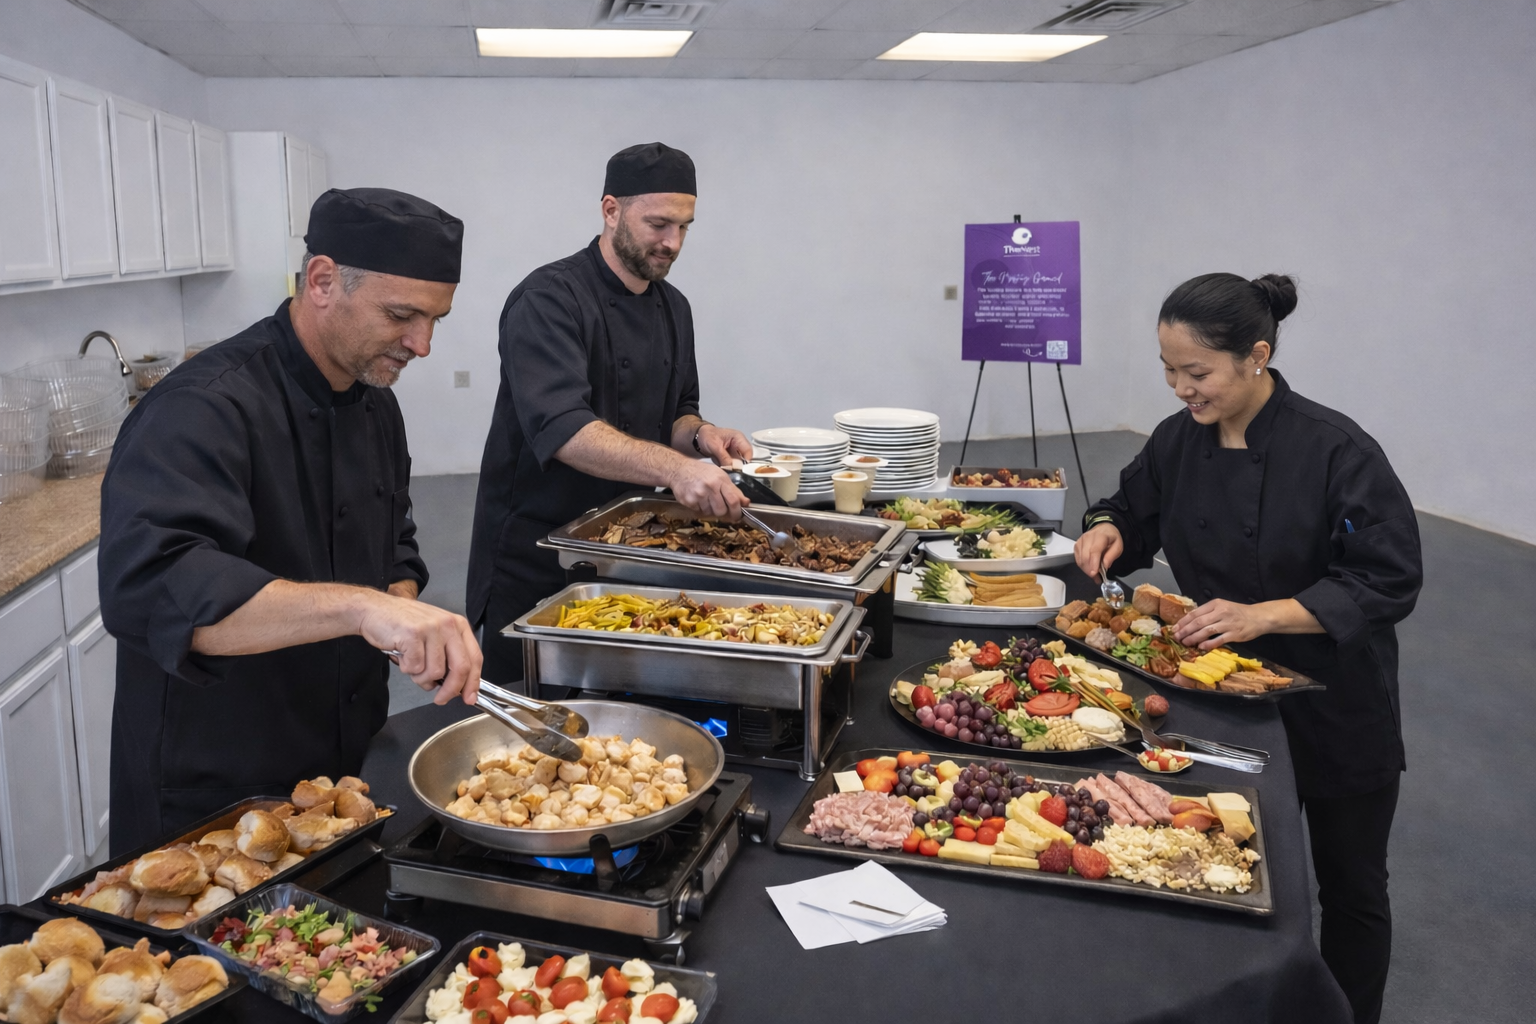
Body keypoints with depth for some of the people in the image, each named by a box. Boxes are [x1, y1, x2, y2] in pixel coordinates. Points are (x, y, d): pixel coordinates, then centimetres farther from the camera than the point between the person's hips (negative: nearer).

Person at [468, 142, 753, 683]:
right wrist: (672, 467, -43)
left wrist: (698, 435, -8)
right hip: (533, 562, -7)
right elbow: (560, 427, -31)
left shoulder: (673, 307, 8)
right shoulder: (550, 298, -17)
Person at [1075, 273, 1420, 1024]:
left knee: (1350, 886, 15)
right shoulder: (1180, 439, -7)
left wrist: (1263, 615, -29)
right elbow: (1136, 511, 10)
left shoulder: (1335, 451, -23)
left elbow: (1390, 583, -20)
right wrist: (1108, 530, -13)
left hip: (1335, 711, -4)